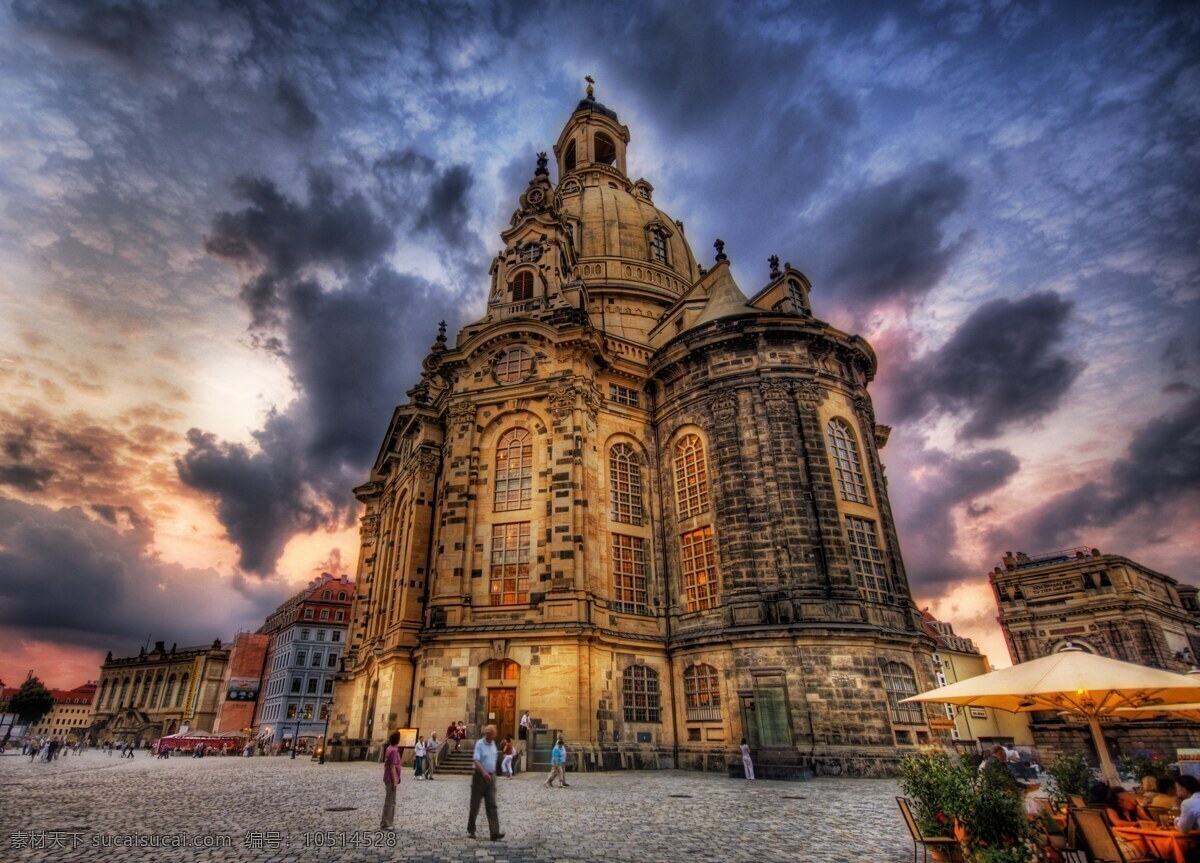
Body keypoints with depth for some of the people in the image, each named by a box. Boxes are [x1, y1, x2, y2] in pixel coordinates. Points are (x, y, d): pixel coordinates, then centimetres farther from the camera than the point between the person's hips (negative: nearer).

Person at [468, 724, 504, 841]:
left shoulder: (493, 743, 7)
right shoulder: (479, 744, -13)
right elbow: (476, 761, -25)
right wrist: (484, 772, -38)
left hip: (491, 777, 5)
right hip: (480, 776, -5)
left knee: (492, 805, -2)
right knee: (475, 805, 8)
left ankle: (495, 833, -7)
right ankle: (471, 830, 26)